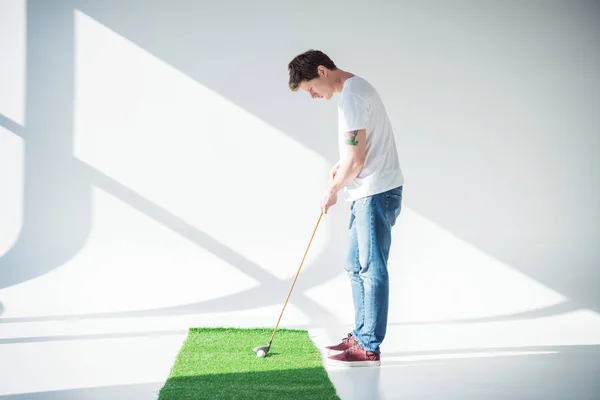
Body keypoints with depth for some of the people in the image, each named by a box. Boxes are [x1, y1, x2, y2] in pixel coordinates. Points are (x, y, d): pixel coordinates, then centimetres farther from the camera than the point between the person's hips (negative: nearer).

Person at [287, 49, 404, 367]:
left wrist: (333, 190, -6)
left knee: (371, 268, -8)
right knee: (356, 265, 15)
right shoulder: (355, 88, 16)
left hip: (377, 192, -11)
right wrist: (341, 166, 10)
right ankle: (361, 336, 23)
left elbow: (356, 158, -19)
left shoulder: (351, 95, -16)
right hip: (368, 193, 11)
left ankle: (369, 348, -4)